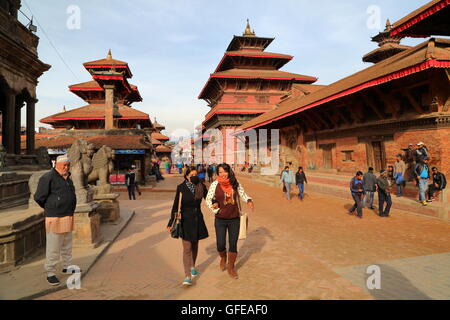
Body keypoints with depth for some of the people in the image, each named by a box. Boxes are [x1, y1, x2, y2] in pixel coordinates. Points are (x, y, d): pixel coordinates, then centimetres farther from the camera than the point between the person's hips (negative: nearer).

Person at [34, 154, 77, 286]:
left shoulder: (68, 179, 13)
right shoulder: (48, 177, -13)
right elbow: (39, 197, -14)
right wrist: (49, 208, 0)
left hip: (68, 216, 8)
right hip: (55, 218, -8)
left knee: (67, 245, 18)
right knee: (53, 248, -1)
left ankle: (67, 267, 32)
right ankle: (50, 274, 10)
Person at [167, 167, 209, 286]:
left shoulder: (201, 186, -2)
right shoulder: (181, 188, -9)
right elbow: (176, 206, -6)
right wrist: (171, 223, -7)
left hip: (198, 219, 3)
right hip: (185, 220, -3)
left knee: (195, 245, 18)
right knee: (187, 248, -6)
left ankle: (192, 267, 40)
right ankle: (187, 276, -3)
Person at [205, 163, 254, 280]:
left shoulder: (235, 183, -5)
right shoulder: (215, 184, -9)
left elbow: (243, 194, 7)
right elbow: (208, 199, 0)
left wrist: (249, 200, -12)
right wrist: (216, 210, -12)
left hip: (234, 219, 1)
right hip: (220, 219, -1)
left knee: (233, 244, 9)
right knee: (220, 244, 4)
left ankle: (231, 267, 29)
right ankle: (223, 258, 40)